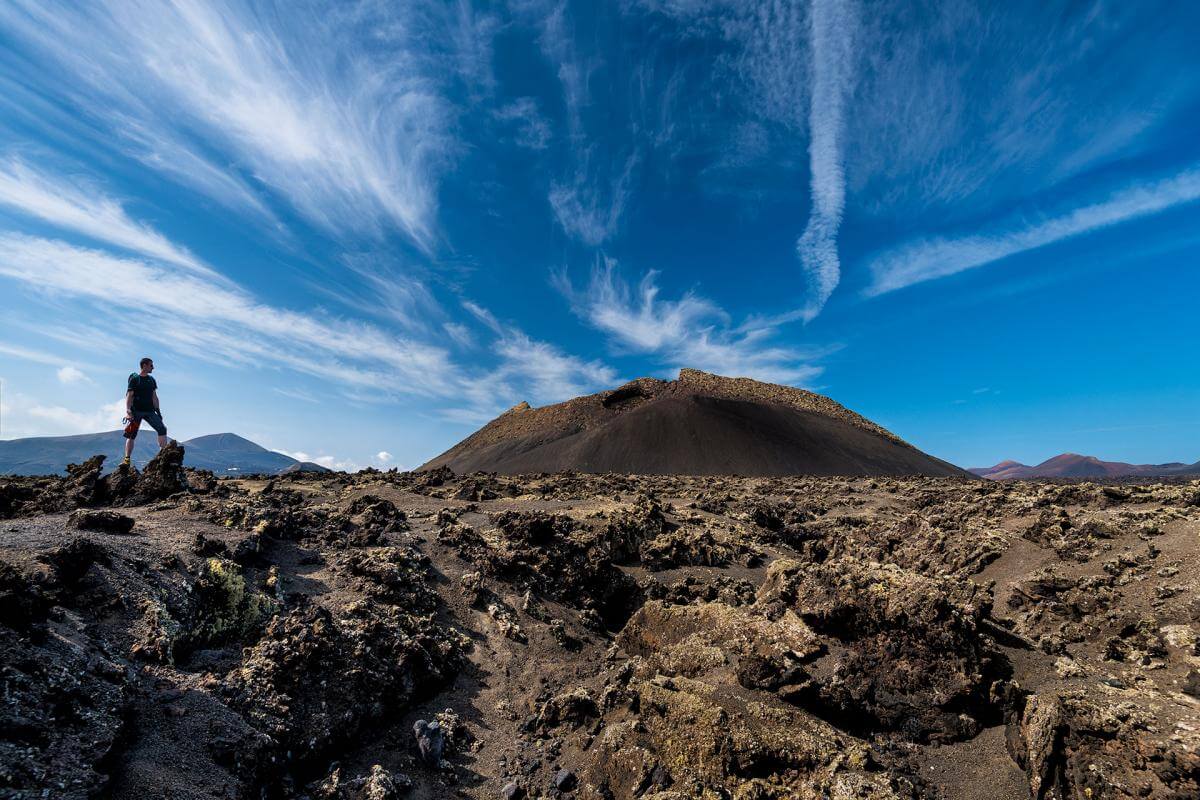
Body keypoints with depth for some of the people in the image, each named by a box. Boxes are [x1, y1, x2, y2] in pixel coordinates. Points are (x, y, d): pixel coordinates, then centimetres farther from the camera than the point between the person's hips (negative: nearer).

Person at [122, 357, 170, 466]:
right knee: (131, 435, -3)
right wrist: (128, 411, -19)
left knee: (162, 429, -8)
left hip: (149, 411, 4)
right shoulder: (134, 379, -2)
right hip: (136, 411, -4)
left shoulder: (151, 380, 15)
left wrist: (158, 410, 13)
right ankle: (127, 459, 0)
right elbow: (129, 396, -9)